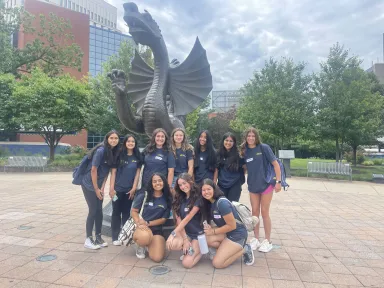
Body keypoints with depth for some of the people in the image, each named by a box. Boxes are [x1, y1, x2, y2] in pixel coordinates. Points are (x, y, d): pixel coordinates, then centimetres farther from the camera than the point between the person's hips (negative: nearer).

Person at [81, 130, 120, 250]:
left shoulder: (114, 152, -1)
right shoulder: (101, 150, -21)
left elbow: (107, 170, 4)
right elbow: (93, 170, -19)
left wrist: (102, 187, -1)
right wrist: (96, 189, -14)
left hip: (99, 184, 7)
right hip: (89, 184, -6)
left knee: (99, 211, 9)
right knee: (93, 211, -5)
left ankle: (98, 237, 20)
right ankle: (88, 239, 7)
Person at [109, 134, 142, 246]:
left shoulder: (137, 157, 2)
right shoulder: (119, 155, -2)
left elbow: (137, 173, 2)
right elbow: (113, 172, -3)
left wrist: (134, 188, -4)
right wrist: (111, 187, -9)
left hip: (130, 189, 1)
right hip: (118, 189, -1)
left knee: (126, 212, 12)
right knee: (116, 212, 5)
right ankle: (115, 237, 14)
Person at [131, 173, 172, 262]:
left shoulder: (167, 200, 0)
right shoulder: (143, 195, -5)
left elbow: (163, 219, 1)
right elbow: (133, 211, -1)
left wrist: (148, 223, -13)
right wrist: (139, 224, -20)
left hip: (157, 229, 2)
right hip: (142, 227, -2)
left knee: (157, 258, -15)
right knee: (144, 237, -39)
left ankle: (148, 244, 21)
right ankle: (141, 246, 2)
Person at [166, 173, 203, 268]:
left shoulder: (198, 197, -14)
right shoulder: (179, 199, 3)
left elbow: (187, 219, -19)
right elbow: (179, 220, -5)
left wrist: (173, 233, -22)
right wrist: (185, 239, -14)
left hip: (198, 234, -4)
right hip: (184, 233, 5)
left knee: (187, 263, -16)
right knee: (172, 244, -27)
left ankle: (200, 249, 12)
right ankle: (188, 249, 5)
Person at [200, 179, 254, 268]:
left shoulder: (222, 202, -25)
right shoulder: (209, 203, 2)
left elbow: (232, 226, -21)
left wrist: (213, 231, -15)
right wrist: (210, 228, -11)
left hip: (237, 234, -8)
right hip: (226, 233, 8)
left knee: (217, 263, -12)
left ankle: (243, 250, 4)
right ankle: (231, 249, 2)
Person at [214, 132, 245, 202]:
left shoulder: (238, 154, -5)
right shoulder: (219, 153, 5)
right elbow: (217, 168, 10)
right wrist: (214, 181, 8)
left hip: (235, 185, -3)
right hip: (222, 185, 3)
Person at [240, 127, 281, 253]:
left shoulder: (264, 148, -11)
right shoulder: (244, 151, 0)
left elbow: (275, 164, -10)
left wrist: (278, 181, -13)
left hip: (266, 184, -3)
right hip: (252, 186, 3)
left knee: (264, 212, 3)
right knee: (255, 212, 9)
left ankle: (268, 241, 18)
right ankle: (256, 239, 23)